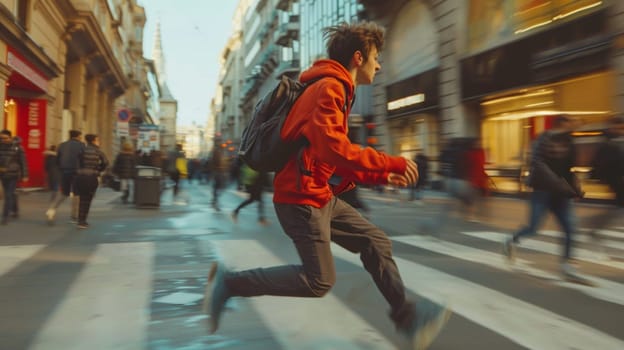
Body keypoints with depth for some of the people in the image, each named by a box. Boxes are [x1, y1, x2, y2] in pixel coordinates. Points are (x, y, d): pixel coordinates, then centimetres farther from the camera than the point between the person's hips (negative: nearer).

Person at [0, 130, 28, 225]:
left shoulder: (17, 148, -6)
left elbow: (23, 162, -3)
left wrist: (24, 175, -4)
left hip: (13, 175, -4)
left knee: (9, 195, -8)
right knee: (10, 194, 17)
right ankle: (15, 210, 37)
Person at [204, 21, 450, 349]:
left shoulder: (336, 90, 18)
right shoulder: (329, 87, -14)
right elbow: (334, 150, -28)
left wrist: (381, 175, 12)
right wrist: (392, 163, -20)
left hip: (320, 195, 10)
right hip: (301, 197, -10)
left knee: (376, 242, 10)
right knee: (319, 281, -3)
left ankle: (405, 315, 21)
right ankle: (229, 282, 6)